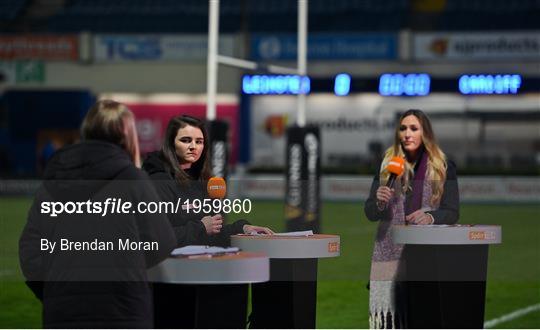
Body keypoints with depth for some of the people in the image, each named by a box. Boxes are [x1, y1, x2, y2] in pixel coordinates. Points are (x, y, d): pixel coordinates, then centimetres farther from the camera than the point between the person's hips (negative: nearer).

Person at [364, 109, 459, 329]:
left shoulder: (443, 168, 5)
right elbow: (370, 213, 10)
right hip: (390, 253, 2)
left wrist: (431, 217, -19)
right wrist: (380, 202, -13)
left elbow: (452, 213, 2)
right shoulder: (387, 165, 10)